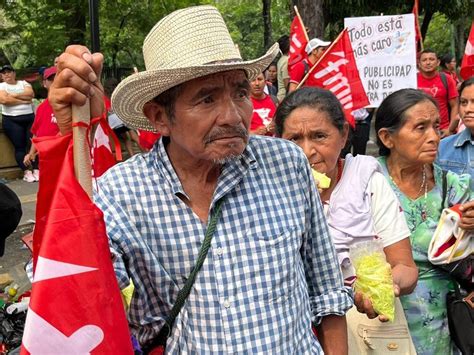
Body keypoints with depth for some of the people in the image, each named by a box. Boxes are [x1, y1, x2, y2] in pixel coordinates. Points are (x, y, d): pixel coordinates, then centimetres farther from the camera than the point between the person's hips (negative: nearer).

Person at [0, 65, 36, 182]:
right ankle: (26, 172, -5)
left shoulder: (23, 83, 13)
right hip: (12, 120, -2)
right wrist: (23, 99, -8)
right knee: (19, 147, -4)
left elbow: (31, 93, -6)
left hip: (30, 117, 2)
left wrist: (14, 95, -10)